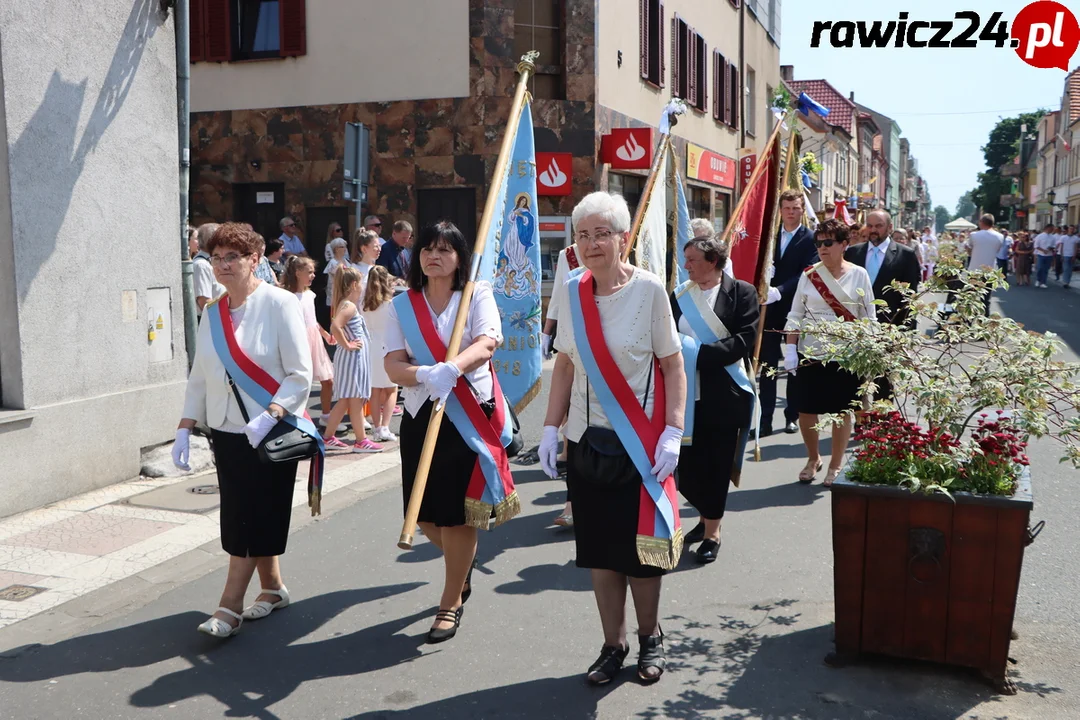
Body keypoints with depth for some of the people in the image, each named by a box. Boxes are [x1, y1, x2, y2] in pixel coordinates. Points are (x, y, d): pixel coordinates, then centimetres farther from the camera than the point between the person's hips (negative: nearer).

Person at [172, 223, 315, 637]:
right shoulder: (212, 312, 8)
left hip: (273, 432, -6)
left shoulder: (279, 304, -10)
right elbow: (199, 377, 14)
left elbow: (300, 374, -13)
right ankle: (273, 588, 26)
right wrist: (185, 428, 5)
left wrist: (268, 417, -25)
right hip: (226, 432, 6)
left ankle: (229, 608, 3)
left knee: (255, 520, -3)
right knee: (239, 517, 10)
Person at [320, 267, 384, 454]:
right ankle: (361, 441, 4)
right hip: (352, 357, -10)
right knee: (356, 400, -3)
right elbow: (335, 326, -32)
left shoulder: (348, 304, 13)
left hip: (357, 357, 10)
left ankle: (328, 437, 19)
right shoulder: (349, 306, -16)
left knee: (345, 400, 14)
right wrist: (347, 345, -22)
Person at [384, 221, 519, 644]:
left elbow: (488, 341, -18)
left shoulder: (477, 296, 0)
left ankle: (452, 601, 18)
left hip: (470, 415, -3)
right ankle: (462, 566, 42)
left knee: (457, 512, 0)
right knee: (425, 512, 10)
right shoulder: (402, 306, 6)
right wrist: (425, 374, -26)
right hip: (421, 415, 3)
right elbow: (393, 366, -4)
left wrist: (451, 369, -37)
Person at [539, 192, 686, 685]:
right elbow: (565, 366, 9)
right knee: (597, 547, 9)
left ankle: (650, 638, 29)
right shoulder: (571, 292, 2)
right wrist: (551, 428, 3)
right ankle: (613, 645, 26)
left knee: (640, 544, 6)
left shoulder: (649, 289, -10)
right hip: (587, 440, 4)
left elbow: (673, 367, -7)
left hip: (640, 441, -3)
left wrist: (672, 433, -13)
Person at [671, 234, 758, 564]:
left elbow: (744, 340, -12)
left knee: (717, 463, 4)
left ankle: (712, 531, 19)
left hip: (723, 393, -4)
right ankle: (706, 516, 32)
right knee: (687, 464, 6)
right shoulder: (679, 295, 9)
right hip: (687, 392, 4)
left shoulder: (741, 292, -3)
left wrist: (699, 352, -18)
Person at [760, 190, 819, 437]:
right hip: (770, 310, 3)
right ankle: (766, 418, 3)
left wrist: (779, 291, -25)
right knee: (768, 366, 1)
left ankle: (792, 416, 18)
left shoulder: (810, 239, -4)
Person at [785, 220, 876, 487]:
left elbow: (869, 317, 3)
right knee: (806, 410, 2)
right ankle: (812, 459, 25)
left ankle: (836, 464, 21)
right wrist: (790, 349, -3)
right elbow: (795, 316, 4)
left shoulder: (859, 275, 0)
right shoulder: (809, 275, 2)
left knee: (842, 410, 5)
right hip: (811, 352, 1)